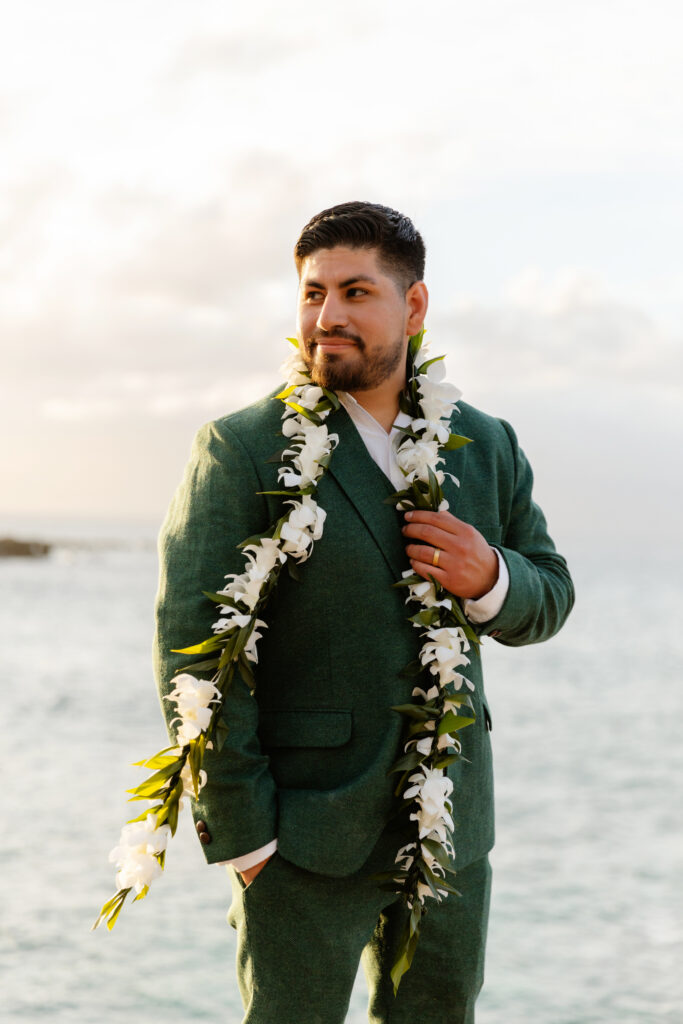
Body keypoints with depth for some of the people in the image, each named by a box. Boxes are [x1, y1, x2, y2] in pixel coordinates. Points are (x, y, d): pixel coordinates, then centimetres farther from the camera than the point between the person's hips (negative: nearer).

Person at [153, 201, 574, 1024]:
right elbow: (192, 646, -12)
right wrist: (238, 832, -15)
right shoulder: (244, 451, -9)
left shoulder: (486, 447, 6)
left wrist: (489, 579, -10)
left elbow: (546, 600, 14)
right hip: (306, 827, -5)